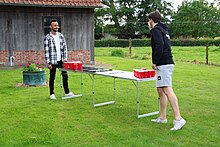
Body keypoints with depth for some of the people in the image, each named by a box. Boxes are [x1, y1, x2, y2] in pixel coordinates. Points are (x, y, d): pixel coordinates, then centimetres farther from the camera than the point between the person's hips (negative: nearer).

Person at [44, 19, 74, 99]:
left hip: (61, 61, 5)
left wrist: (65, 58, 1)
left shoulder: (61, 36, 6)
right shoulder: (47, 38, -8)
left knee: (65, 76, 10)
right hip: (53, 61, -5)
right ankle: (52, 94, 17)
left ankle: (67, 92, 23)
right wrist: (48, 63, -13)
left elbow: (65, 47, 9)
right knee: (52, 78, 5)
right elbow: (46, 51, -10)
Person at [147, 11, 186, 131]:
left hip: (163, 64, -11)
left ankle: (178, 119, -22)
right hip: (168, 63, 11)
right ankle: (162, 117, 20)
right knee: (160, 90, 14)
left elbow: (159, 45, -21)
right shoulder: (163, 29, 23)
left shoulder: (156, 30, -7)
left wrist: (154, 61, -17)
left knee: (167, 90, -17)